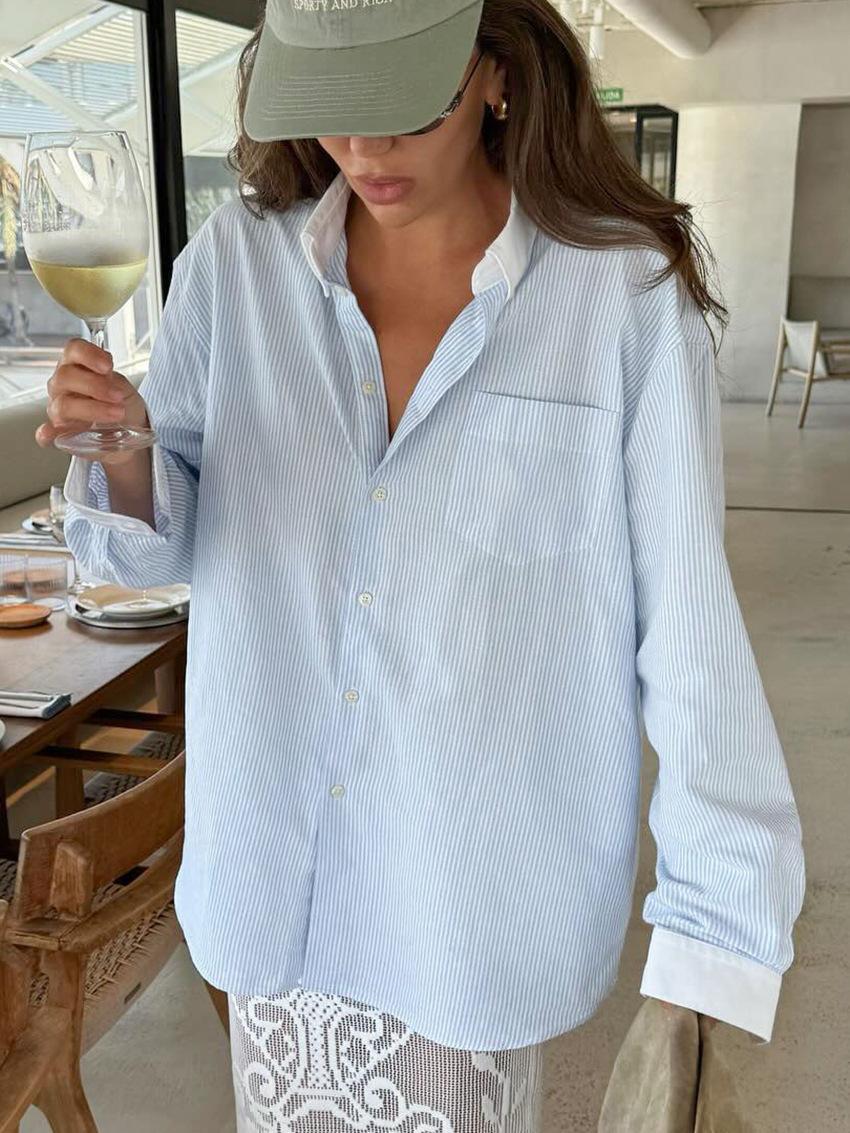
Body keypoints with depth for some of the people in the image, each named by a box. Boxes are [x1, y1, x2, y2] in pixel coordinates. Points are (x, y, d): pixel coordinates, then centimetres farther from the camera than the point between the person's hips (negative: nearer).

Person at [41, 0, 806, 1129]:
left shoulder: (630, 294, -15)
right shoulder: (237, 263, -5)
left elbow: (687, 622, -12)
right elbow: (166, 540, 2)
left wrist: (715, 942, -13)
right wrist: (123, 452, -20)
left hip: (487, 880, -3)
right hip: (274, 862, 3)